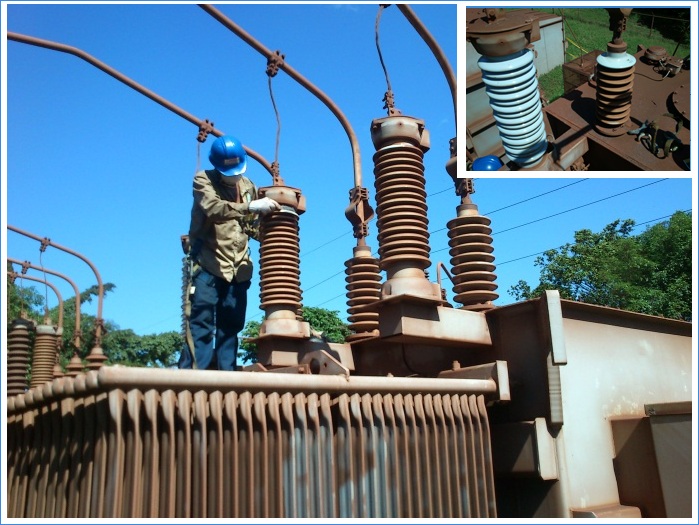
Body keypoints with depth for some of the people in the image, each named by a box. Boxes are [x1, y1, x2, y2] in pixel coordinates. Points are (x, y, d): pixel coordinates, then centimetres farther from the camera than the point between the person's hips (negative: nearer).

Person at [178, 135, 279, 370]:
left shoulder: (248, 186, 15)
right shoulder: (204, 180, -2)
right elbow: (214, 209, -22)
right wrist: (250, 206, -33)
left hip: (238, 267, 5)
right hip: (208, 263, -5)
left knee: (230, 326, 6)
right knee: (201, 321, -9)